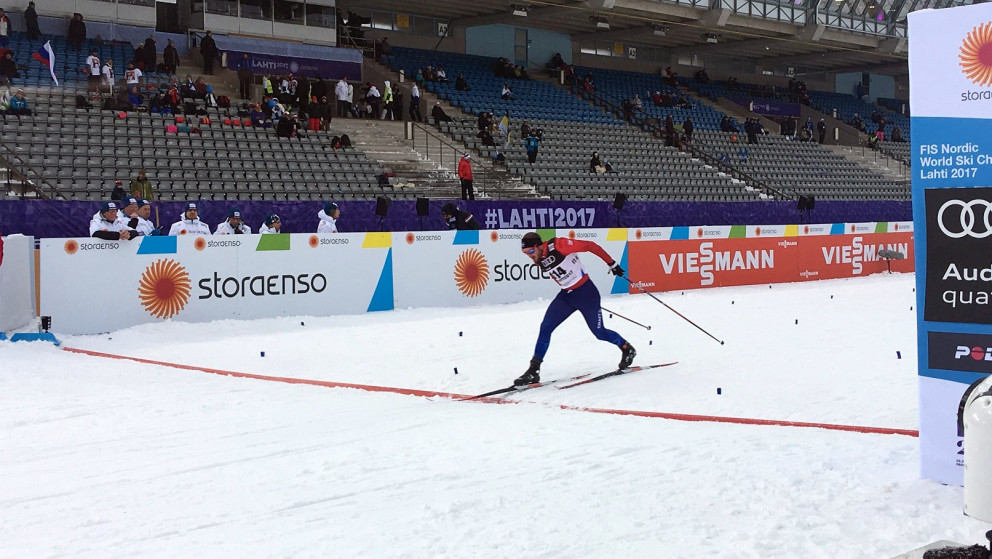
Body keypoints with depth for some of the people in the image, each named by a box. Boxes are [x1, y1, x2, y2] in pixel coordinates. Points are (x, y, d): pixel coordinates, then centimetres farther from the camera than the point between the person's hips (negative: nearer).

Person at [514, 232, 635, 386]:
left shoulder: (557, 245, -23)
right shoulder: (539, 261, -1)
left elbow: (589, 246, -17)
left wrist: (612, 264, -12)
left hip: (586, 292, -6)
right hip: (566, 295, 6)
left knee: (599, 333, 5)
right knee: (545, 327, -8)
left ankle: (627, 349, 34)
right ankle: (534, 370, -5)